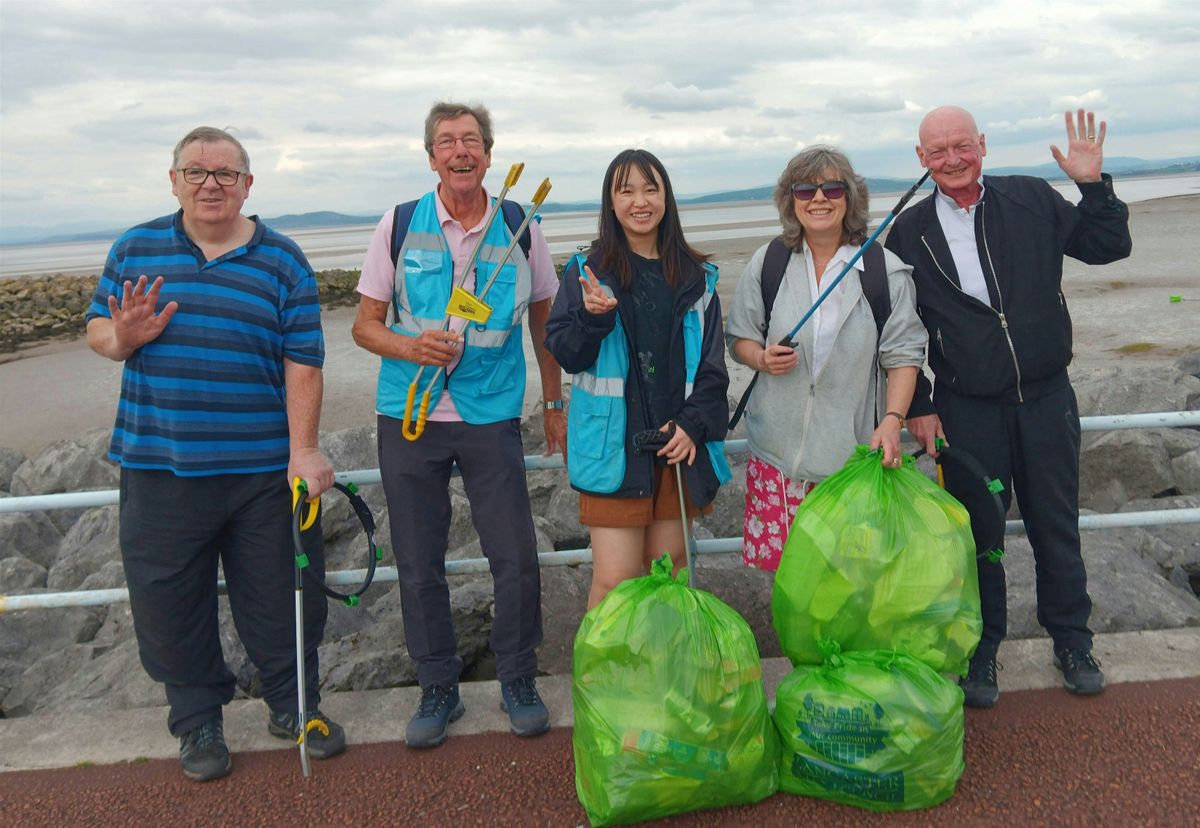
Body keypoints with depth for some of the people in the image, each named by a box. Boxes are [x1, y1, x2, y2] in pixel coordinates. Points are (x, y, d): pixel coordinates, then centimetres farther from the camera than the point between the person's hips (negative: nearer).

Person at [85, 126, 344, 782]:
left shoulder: (283, 262, 1)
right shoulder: (136, 249, 7)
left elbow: (302, 363, -5)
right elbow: (96, 331, 10)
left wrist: (303, 450, -13)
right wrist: (122, 338, -14)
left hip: (264, 470, -1)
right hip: (159, 468, 2)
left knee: (280, 594, 9)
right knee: (171, 602, 10)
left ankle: (293, 703, 31)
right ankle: (197, 719, 30)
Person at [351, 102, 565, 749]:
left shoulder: (521, 228, 3)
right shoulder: (399, 226, 2)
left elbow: (544, 320, 13)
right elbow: (365, 324, 5)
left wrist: (556, 407, 13)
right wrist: (410, 347, -16)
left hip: (492, 415, 0)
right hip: (409, 415, 1)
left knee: (516, 558, 0)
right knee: (418, 563, 7)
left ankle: (518, 681, 23)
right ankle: (438, 687, 25)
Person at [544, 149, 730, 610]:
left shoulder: (697, 278, 8)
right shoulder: (587, 273, 2)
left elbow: (712, 364, 7)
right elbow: (563, 353, -2)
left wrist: (694, 424, -6)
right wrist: (592, 317, -20)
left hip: (679, 443, 3)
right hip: (614, 446, -3)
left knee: (668, 566, 12)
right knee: (615, 581, -5)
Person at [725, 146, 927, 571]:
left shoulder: (885, 270, 0)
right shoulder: (767, 263, 6)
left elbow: (903, 354, 1)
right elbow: (738, 337, 13)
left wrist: (892, 420, -13)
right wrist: (762, 358, -10)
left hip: (853, 448, -1)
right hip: (778, 445, 2)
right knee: (784, 564, 4)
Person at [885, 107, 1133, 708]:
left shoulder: (1033, 200, 1)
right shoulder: (909, 232, -2)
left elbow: (1108, 248, 6)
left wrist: (1093, 184, -9)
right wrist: (918, 407, -2)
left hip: (1046, 397, 1)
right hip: (967, 410, -1)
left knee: (1056, 523, 13)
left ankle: (1070, 637, 33)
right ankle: (982, 647, 27)